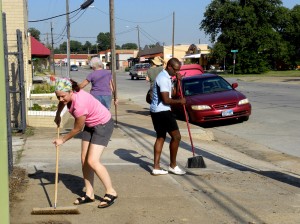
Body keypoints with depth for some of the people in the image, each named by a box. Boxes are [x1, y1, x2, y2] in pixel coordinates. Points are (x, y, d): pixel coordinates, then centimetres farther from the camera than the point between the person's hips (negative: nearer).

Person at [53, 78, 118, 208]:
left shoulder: (80, 104, -35)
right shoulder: (68, 95, -12)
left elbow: (77, 129, -20)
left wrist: (62, 140, -7)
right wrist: (58, 115, 23)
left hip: (103, 125, -9)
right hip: (90, 125, 9)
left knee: (92, 161, -16)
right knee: (84, 160, 4)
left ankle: (111, 192, -3)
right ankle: (89, 194, 12)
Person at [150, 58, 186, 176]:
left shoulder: (166, 77, 15)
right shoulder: (163, 78, -18)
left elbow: (173, 92, 19)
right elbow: (166, 100, -21)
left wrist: (178, 80, 6)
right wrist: (179, 101, -7)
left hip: (156, 111, 11)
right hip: (162, 111, -11)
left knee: (161, 137, 12)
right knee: (176, 136, -4)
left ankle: (156, 167, 11)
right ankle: (173, 165, 5)